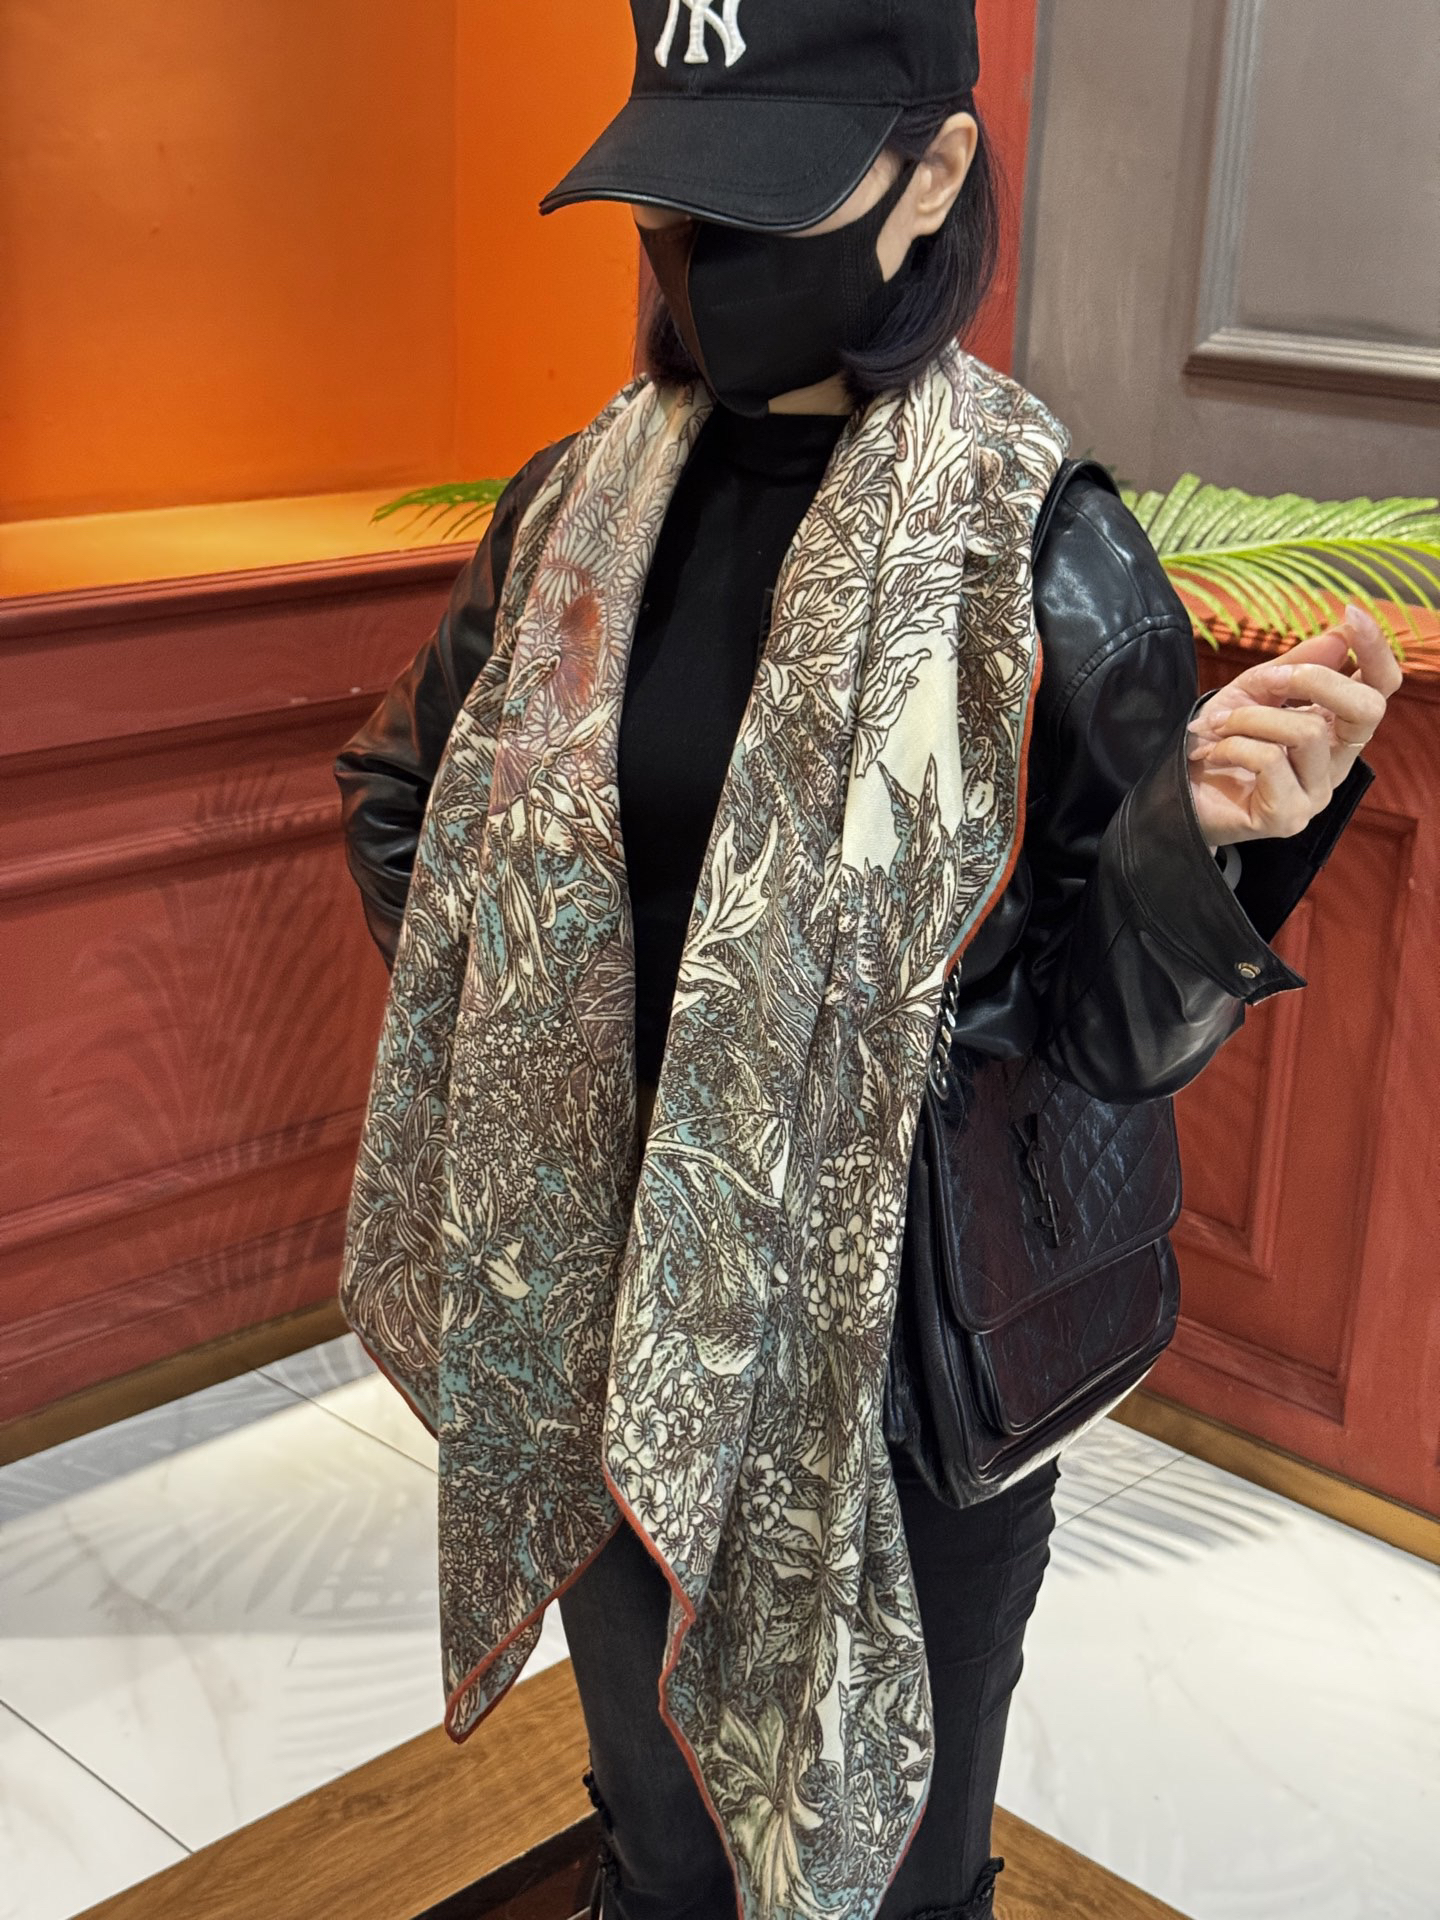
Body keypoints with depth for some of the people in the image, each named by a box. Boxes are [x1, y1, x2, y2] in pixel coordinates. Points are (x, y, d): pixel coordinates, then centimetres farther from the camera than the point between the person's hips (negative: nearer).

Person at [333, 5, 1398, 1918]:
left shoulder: (1038, 546, -16)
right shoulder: (579, 510, -4)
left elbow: (1109, 1033, -14)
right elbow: (401, 787, 14)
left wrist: (1214, 840, -32)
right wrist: (496, 1020, 3)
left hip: (904, 1349, -3)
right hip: (612, 1331, 4)